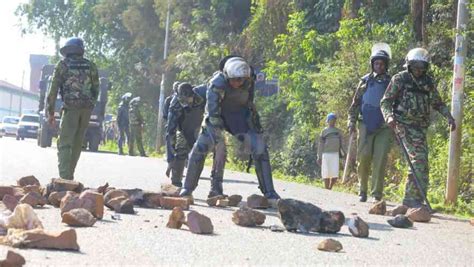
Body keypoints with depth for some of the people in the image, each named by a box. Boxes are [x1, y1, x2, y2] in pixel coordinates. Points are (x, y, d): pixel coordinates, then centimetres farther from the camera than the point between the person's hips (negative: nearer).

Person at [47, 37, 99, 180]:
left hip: (71, 107, -4)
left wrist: (51, 112, 3)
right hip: (87, 108, 4)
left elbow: (53, 90, 0)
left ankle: (65, 178, -19)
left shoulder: (62, 65, 3)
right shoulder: (91, 66, 13)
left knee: (65, 143, -6)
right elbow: (96, 89, 14)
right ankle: (69, 176, 19)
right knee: (77, 144, 13)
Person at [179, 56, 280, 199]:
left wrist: (255, 121, 8)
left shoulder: (248, 82, -14)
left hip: (240, 116, 3)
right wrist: (217, 134, -40)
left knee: (260, 150, -10)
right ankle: (188, 187, -1)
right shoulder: (217, 83, -29)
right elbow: (212, 109, -34)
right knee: (200, 148, -17)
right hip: (218, 116, -2)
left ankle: (269, 191, -1)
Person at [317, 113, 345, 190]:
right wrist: (319, 157, -1)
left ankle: (330, 188, 13)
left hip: (335, 154, 3)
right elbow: (321, 145, 4)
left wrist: (343, 153, 5)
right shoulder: (324, 131, 5)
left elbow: (340, 144, 17)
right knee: (326, 174, -3)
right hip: (326, 154, -3)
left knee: (335, 175, -7)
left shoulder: (338, 131, 15)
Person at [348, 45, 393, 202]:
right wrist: (352, 121, 5)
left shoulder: (391, 82, 9)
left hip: (384, 127, -1)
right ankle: (362, 190, 10)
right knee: (364, 157, -7)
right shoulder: (365, 81, 11)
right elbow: (355, 103, 14)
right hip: (366, 125, 1)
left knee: (380, 159, -8)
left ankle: (377, 194, -5)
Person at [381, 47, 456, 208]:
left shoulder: (428, 82, 13)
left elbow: (437, 103, 24)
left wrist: (449, 117, 8)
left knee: (421, 162, 6)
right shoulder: (400, 79, -1)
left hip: (421, 127, 6)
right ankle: (415, 198, -18)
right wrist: (389, 117, -21)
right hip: (404, 124, -6)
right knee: (419, 158, -19)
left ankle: (410, 198, 16)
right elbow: (385, 102, -2)